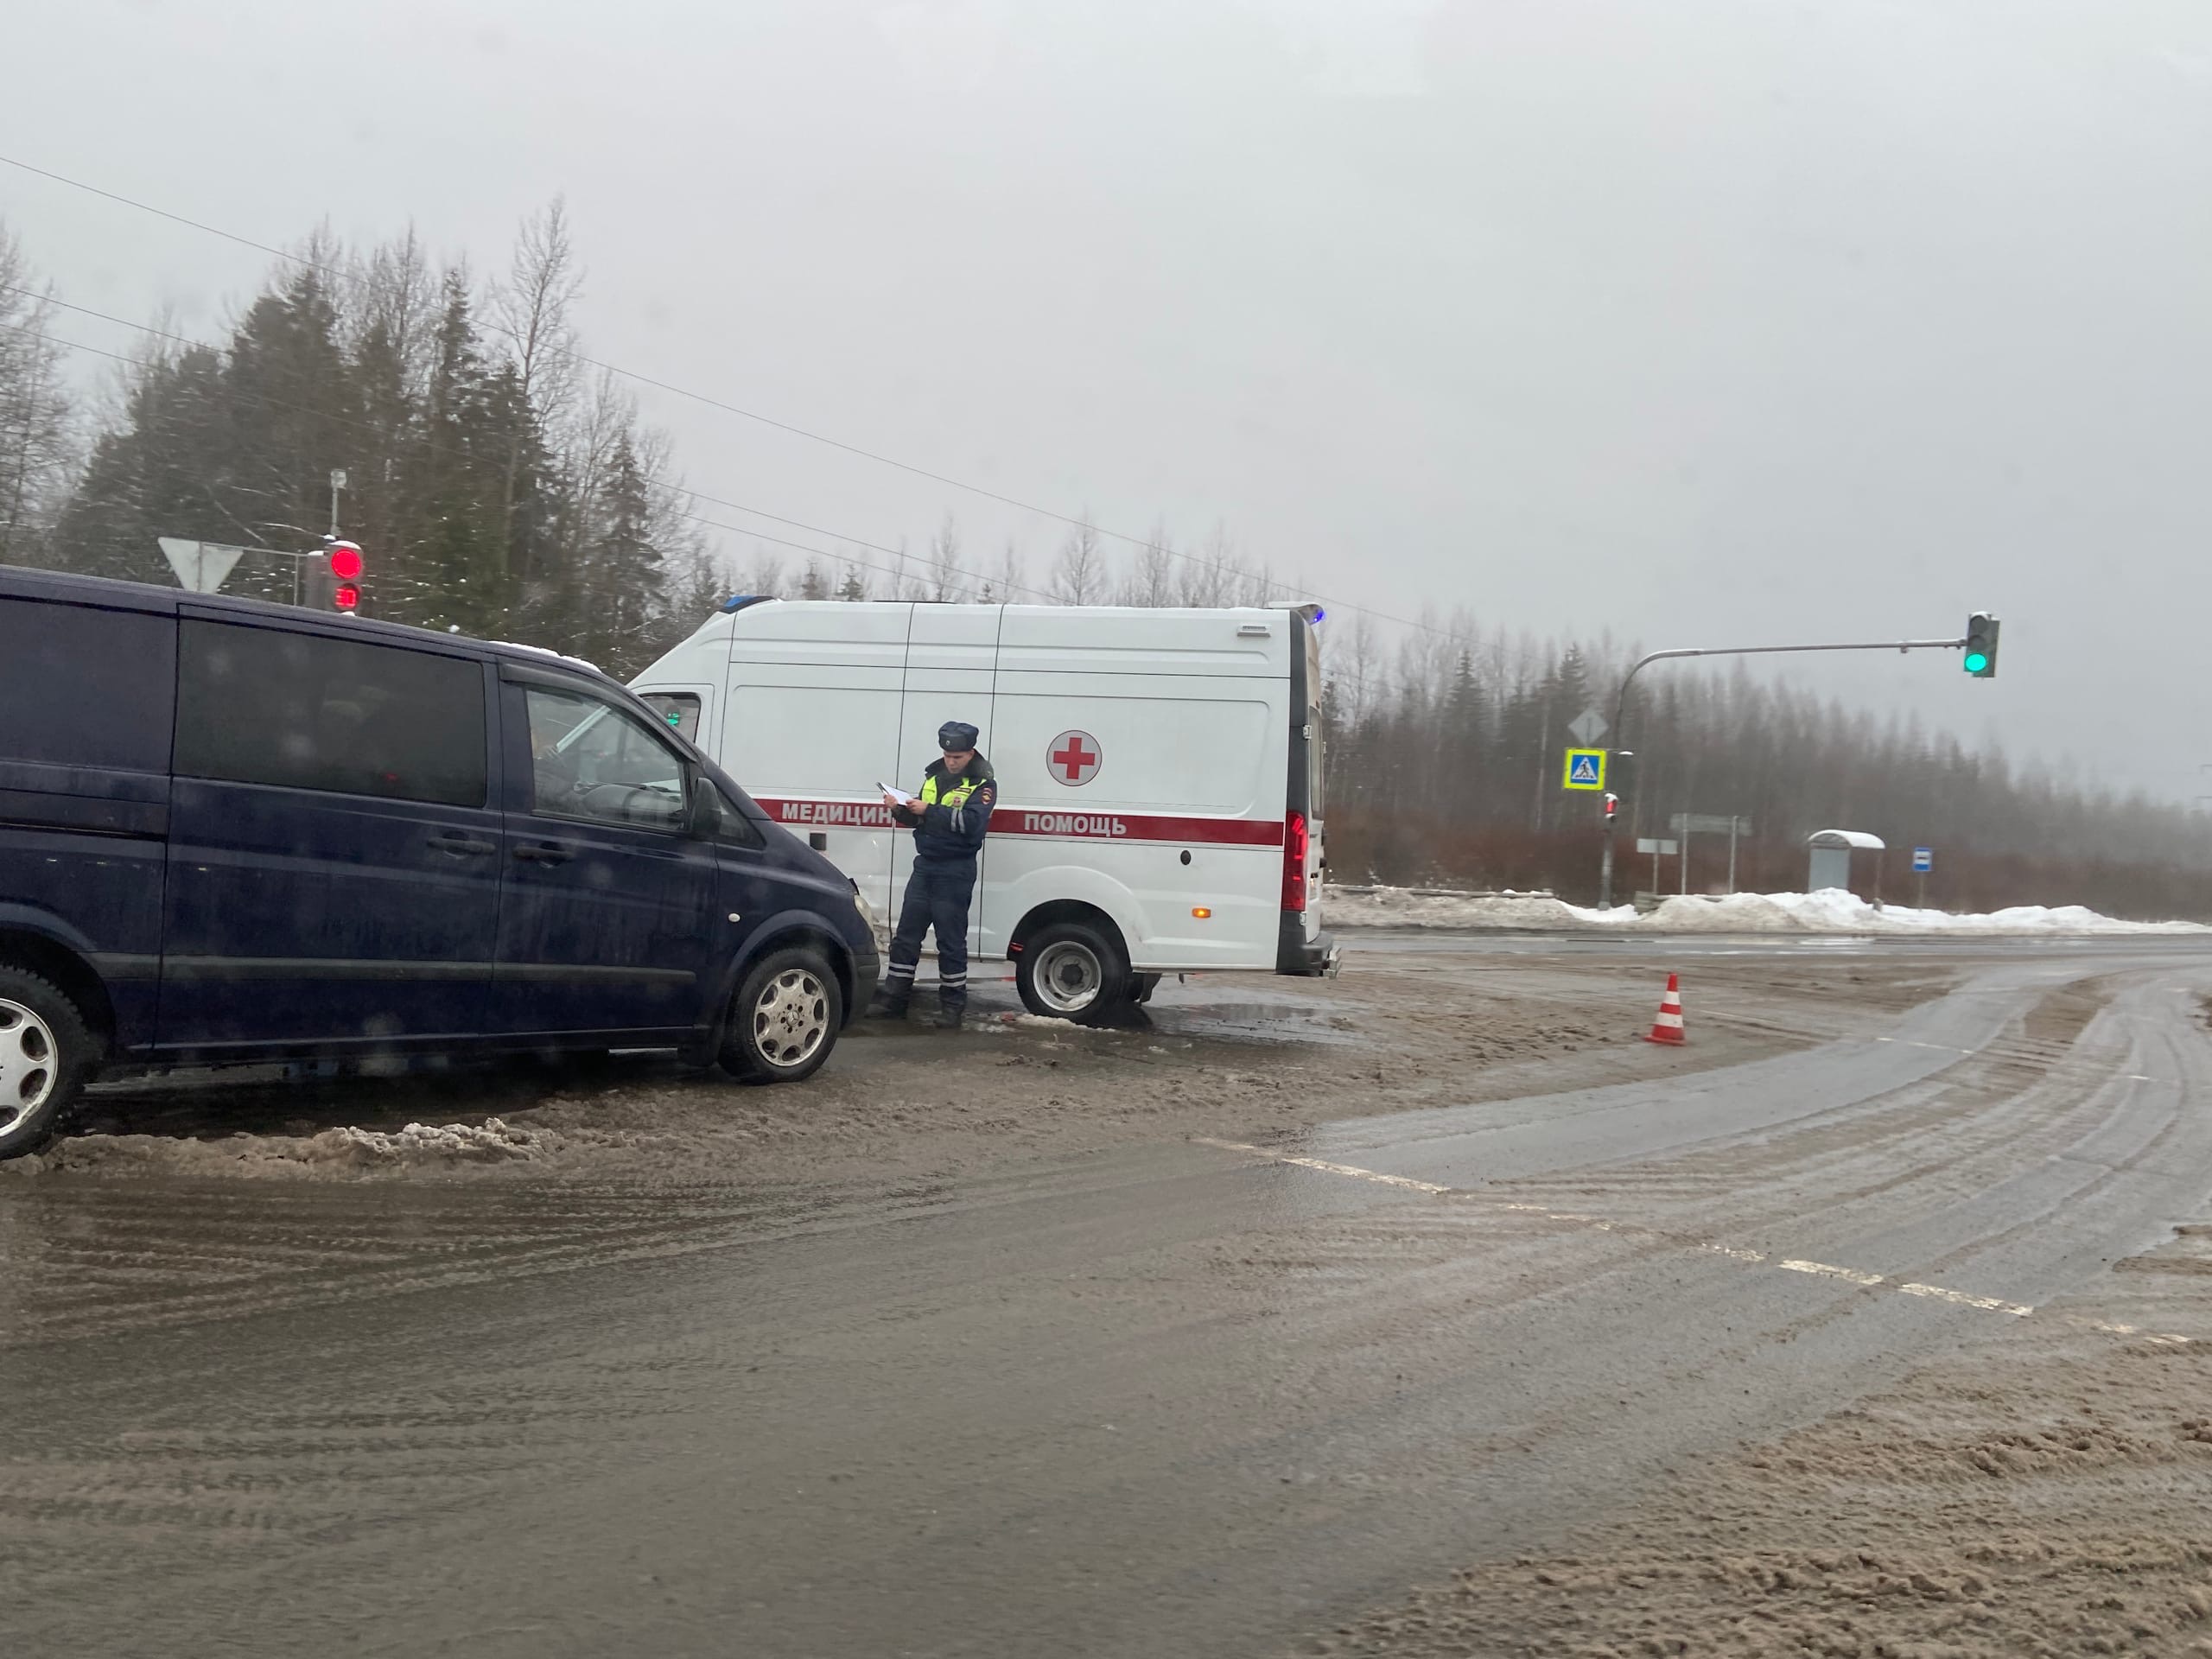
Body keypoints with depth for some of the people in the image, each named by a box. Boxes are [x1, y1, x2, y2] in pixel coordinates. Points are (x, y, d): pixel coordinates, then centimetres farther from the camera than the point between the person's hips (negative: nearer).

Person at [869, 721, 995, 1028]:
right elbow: (916, 818, 16)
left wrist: (930, 810, -26)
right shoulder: (934, 774, 12)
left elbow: (971, 822, -21)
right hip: (924, 866, 6)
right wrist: (899, 810, -5)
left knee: (951, 941, 1)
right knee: (906, 936, 7)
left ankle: (952, 1007, 10)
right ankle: (893, 1000, 14)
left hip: (955, 873, -6)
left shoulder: (982, 784, -6)